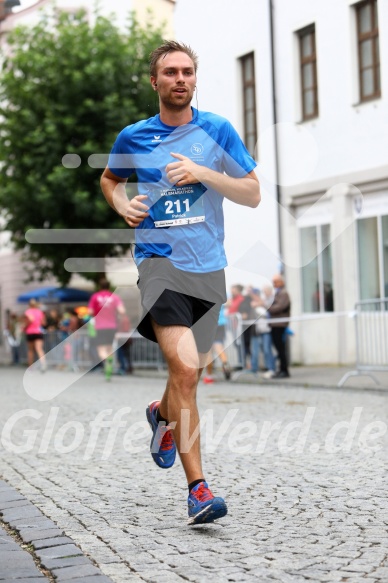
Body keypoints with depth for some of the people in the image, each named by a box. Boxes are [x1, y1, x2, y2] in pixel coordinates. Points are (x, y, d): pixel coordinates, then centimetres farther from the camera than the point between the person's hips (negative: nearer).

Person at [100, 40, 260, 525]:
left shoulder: (217, 130, 4)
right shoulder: (133, 137, 5)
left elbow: (252, 194, 2)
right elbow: (109, 179, 24)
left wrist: (203, 173, -12)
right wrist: (123, 205, 2)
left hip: (209, 267, 3)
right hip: (160, 261, -3)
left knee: (192, 369, 15)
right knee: (184, 368, -19)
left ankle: (163, 414, 51)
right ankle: (197, 487, -16)